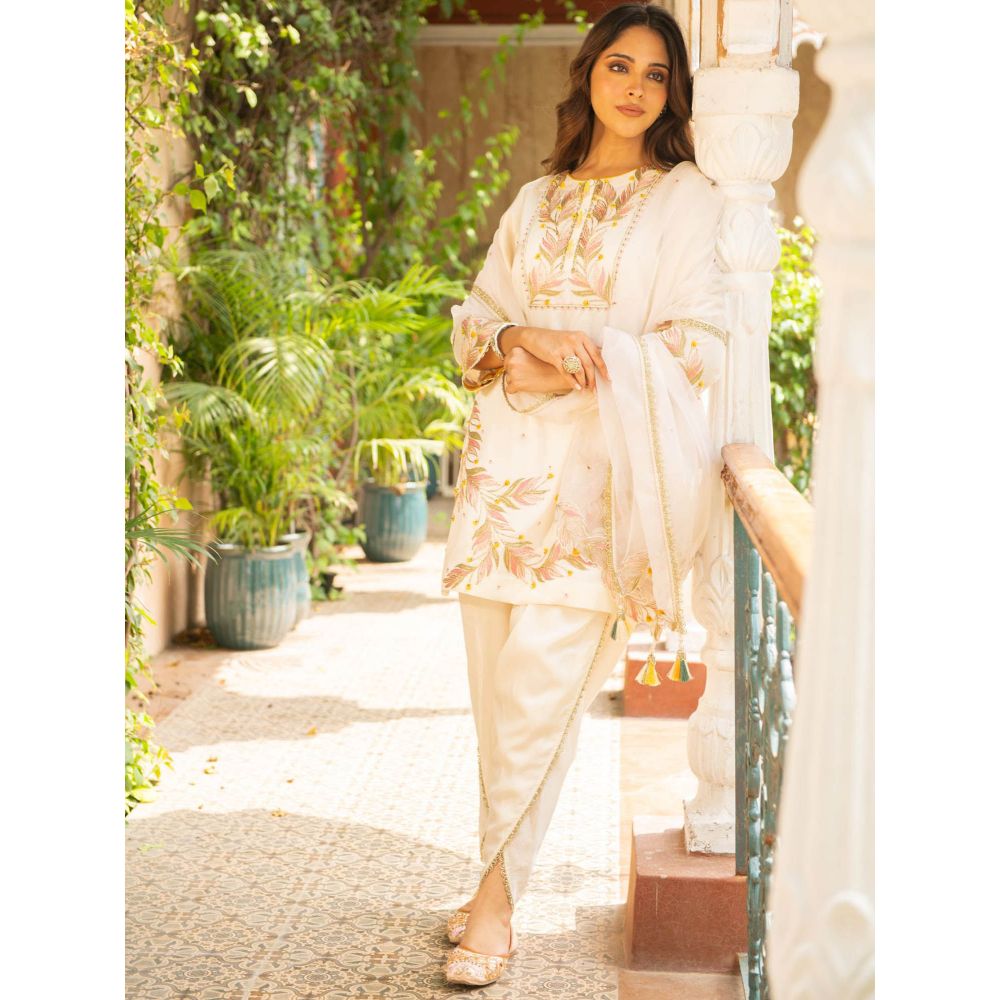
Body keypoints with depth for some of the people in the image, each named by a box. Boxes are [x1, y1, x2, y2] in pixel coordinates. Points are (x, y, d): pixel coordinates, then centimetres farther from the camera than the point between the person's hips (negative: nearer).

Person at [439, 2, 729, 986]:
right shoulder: (535, 202, 19)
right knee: (495, 680, 3)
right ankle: (498, 884, 14)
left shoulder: (687, 199, 5)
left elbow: (699, 348, -2)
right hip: (508, 458, 5)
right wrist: (520, 342, -5)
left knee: (540, 679, -11)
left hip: (601, 466, -4)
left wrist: (577, 362, -11)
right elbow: (473, 319, 18)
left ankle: (496, 898, -3)